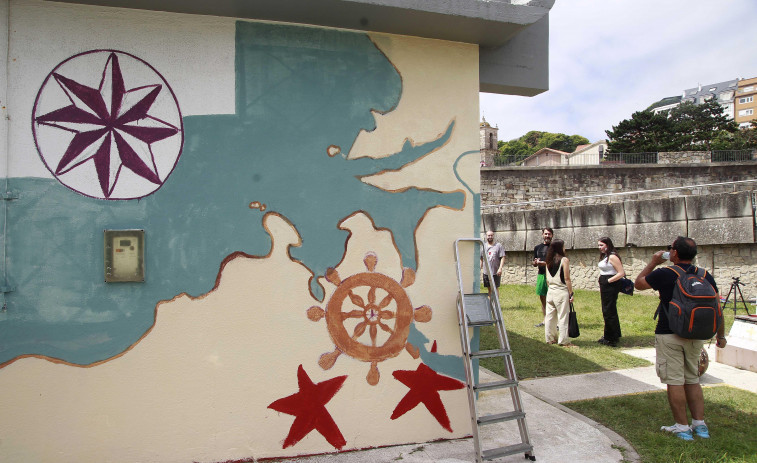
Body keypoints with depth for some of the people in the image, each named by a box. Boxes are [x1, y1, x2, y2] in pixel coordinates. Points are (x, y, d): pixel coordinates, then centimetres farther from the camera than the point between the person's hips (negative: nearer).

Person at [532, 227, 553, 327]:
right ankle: (544, 320, 22)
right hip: (541, 274, 6)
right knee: (542, 298, 12)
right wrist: (536, 262, -4)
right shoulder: (537, 247, 15)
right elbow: (534, 263, 19)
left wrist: (545, 263, -16)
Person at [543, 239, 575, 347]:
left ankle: (550, 338, 19)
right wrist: (571, 293, -7)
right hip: (561, 291, -6)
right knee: (563, 317, 0)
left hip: (550, 291, 6)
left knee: (549, 316, 11)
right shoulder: (564, 260, -11)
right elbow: (567, 279, -12)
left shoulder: (548, 261, 7)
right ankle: (564, 341, 4)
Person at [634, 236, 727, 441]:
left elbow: (638, 283, 4)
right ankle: (700, 424, 19)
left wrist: (653, 262, 12)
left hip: (669, 336, -5)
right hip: (695, 336, 5)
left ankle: (682, 427, 6)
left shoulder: (665, 274, -13)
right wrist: (720, 335, 16)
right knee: (693, 380, 16)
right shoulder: (706, 276, 1)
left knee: (675, 381, 1)